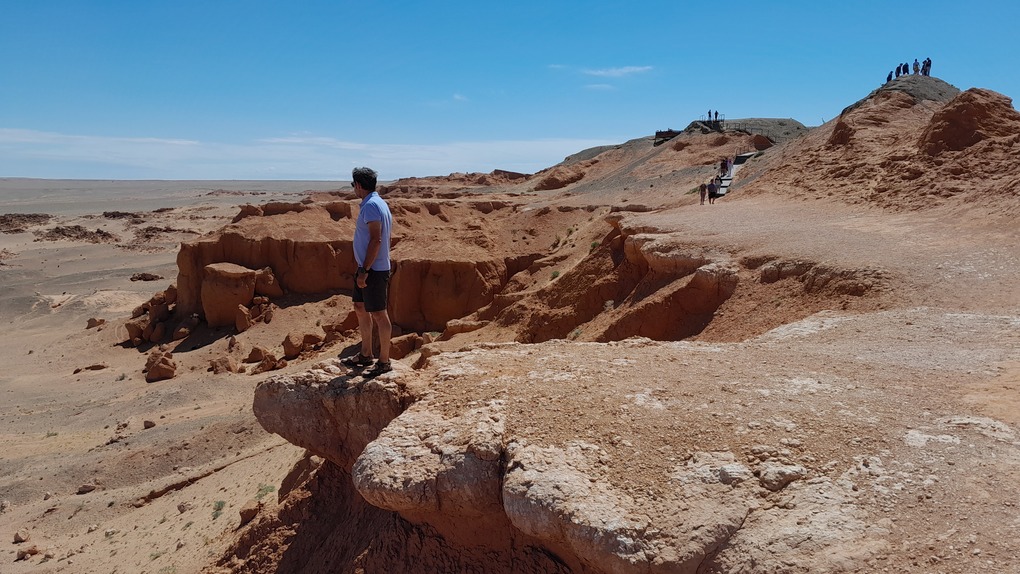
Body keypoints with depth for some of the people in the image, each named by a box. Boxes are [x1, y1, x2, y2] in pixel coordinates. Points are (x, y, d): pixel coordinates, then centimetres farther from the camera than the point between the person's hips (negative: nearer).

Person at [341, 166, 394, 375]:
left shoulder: (371, 205, -17)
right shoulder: (373, 203, 14)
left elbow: (376, 239, -24)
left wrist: (364, 270, -24)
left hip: (374, 270, -11)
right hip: (366, 268, 11)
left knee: (379, 314, -2)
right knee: (360, 308, 18)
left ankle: (384, 362, 7)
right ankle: (365, 355, 29)